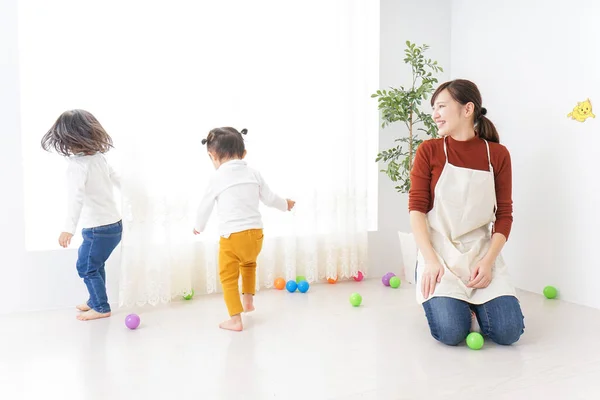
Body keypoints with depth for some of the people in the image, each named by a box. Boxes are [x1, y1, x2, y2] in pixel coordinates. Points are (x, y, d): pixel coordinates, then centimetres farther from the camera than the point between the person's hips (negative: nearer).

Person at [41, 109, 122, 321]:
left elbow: (76, 197, -33)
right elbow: (117, 180, 21)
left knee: (86, 267, 9)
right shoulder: (100, 158, 5)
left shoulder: (76, 165, -19)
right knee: (95, 264, 24)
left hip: (98, 229, -8)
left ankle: (101, 308, 20)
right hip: (114, 224, 8)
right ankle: (95, 300, 38)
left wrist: (68, 228, -42)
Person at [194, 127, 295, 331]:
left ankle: (235, 320, 10)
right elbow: (269, 198, 15)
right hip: (255, 233, 5)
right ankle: (248, 300, 40)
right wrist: (285, 204, 37)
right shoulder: (254, 174, 5)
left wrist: (198, 227, 26)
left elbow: (205, 206, 6)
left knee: (228, 276, 9)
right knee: (248, 263, 33)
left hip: (232, 236, -5)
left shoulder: (217, 179, -5)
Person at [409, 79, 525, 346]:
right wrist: (431, 260, -15)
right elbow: (416, 207, -5)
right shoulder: (429, 151, -1)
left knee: (508, 332, -12)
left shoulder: (498, 155, 3)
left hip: (482, 255, 2)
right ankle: (442, 302, 15)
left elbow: (504, 214, 2)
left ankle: (473, 306, 19)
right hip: (439, 253, -2)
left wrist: (488, 261, -11)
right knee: (451, 332, -19)